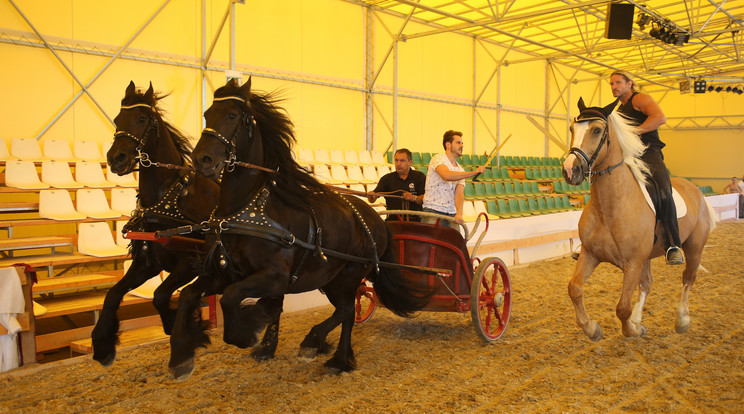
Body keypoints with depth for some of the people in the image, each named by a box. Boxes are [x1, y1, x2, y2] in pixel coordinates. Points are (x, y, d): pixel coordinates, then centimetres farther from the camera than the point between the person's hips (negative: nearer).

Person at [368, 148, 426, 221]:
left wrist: (414, 198, -22)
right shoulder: (387, 178, 14)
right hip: (393, 219, 1)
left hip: (415, 220, -1)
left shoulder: (420, 176, 10)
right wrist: (371, 196, -22)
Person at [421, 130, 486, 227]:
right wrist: (474, 172, -20)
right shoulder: (438, 159, -3)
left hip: (452, 214, 6)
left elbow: (459, 193, 0)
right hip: (433, 211, -5)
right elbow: (447, 175, -24)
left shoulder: (460, 170, 14)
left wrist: (459, 213, -18)